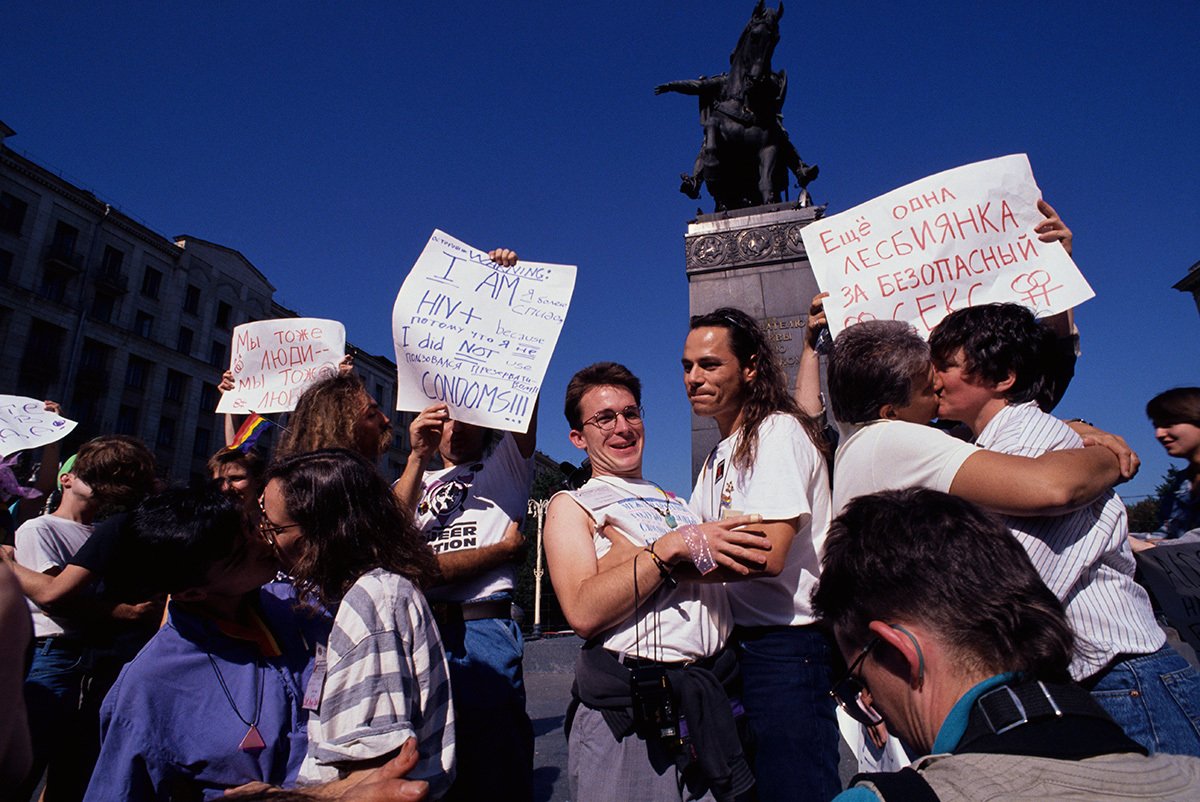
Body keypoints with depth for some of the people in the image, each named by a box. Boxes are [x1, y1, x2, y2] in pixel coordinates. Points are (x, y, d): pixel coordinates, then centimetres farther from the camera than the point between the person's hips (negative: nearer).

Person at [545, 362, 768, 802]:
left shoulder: (676, 501, 17)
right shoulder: (572, 506, 0)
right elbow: (583, 612, -16)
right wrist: (672, 546, -19)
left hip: (712, 697, 5)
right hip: (626, 710, -5)